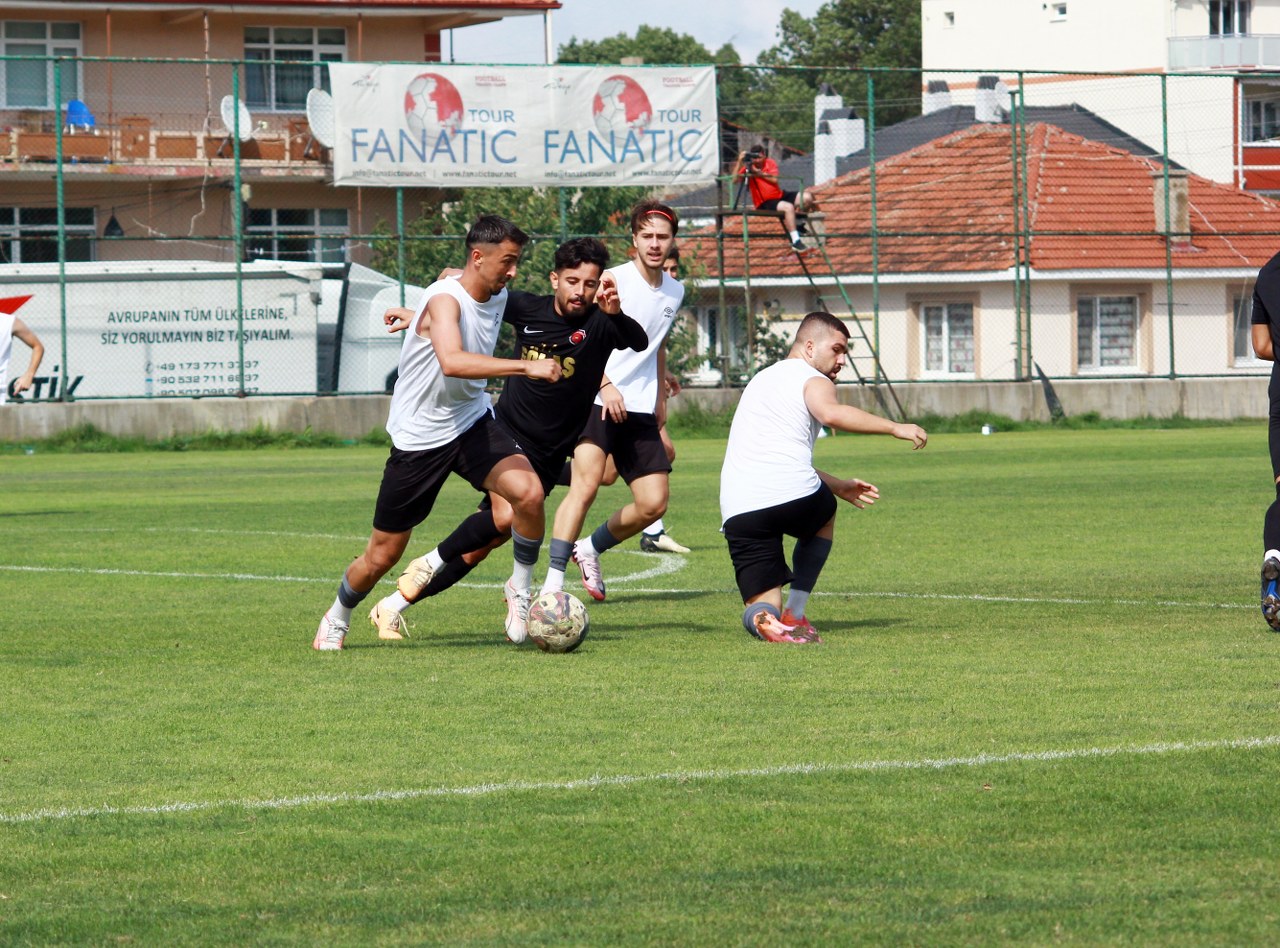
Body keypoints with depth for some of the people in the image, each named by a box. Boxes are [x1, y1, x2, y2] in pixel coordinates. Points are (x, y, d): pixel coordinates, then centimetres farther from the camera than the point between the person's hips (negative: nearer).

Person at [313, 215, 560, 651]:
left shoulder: (499, 296, 0)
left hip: (473, 422, 5)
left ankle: (521, 588, -1)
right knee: (383, 554, 5)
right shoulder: (445, 299, -25)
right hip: (418, 437, -5)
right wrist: (526, 366, -49)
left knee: (529, 491, -23)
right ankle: (338, 618, 34)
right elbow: (452, 361, -45)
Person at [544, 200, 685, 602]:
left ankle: (590, 549, 24)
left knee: (654, 503, -1)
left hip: (640, 411, 6)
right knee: (586, 483, -22)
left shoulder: (674, 292, 14)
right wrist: (605, 386, -23)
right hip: (598, 402, -6)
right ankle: (552, 583, -21)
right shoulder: (613, 280, -7)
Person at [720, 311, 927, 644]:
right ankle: (795, 614, 18)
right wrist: (895, 428, -13)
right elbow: (831, 414, -19)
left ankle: (763, 618, -25)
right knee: (824, 516, 32)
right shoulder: (812, 379, 6)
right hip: (793, 495, -5)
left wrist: (838, 486, 45)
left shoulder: (763, 379, 32)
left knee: (761, 605, 12)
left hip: (737, 510, 5)